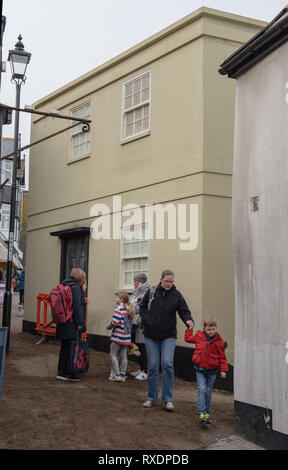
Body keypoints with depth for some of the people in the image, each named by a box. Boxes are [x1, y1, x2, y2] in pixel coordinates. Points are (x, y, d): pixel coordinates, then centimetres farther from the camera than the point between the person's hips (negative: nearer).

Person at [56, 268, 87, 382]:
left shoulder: (64, 286, 14)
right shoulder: (76, 288, -12)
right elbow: (77, 306, -18)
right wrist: (80, 323, -16)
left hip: (63, 324, 9)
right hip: (72, 324, -9)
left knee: (64, 347, 15)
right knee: (73, 347, -1)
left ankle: (61, 372, 21)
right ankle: (70, 373, 3)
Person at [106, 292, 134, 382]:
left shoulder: (119, 308, -14)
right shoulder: (129, 309, 10)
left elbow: (115, 322, -21)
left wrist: (108, 326, -4)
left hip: (118, 336, -8)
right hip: (126, 336, 8)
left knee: (113, 354, 2)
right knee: (123, 356, 11)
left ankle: (117, 374, -2)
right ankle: (123, 375, 15)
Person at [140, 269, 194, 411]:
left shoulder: (177, 295, -1)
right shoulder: (151, 292, 1)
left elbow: (184, 311, -5)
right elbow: (142, 307, 12)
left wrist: (188, 320, -26)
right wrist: (146, 320, -3)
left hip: (168, 336, -1)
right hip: (151, 335, 1)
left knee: (167, 363, -15)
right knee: (152, 366, 5)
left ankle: (168, 399, -4)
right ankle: (151, 398, 20)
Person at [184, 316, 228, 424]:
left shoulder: (218, 342, -5)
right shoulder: (199, 337, 0)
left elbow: (222, 357, -1)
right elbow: (188, 338, 17)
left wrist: (223, 370, -7)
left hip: (211, 371, 0)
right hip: (200, 370, 0)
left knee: (208, 392, 9)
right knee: (202, 390, -11)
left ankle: (207, 413, 23)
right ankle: (202, 413, -11)